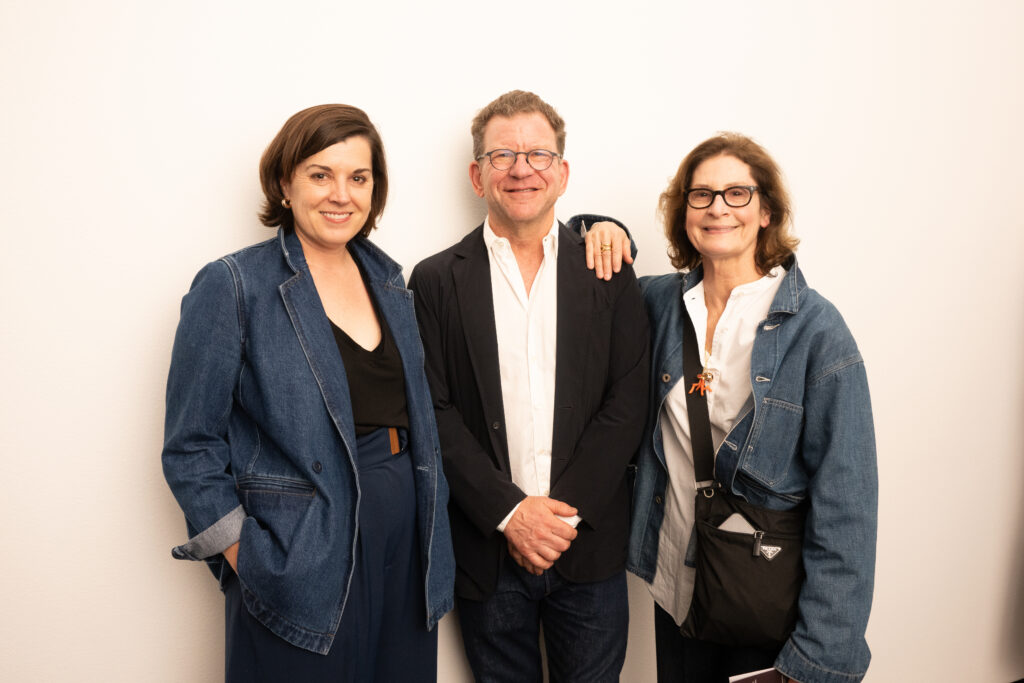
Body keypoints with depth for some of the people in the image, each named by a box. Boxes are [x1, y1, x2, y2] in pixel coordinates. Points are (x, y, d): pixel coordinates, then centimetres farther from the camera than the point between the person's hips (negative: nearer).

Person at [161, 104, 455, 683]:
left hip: (406, 556, 6)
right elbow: (192, 446, -8)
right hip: (302, 567, -5)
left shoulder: (387, 279, 9)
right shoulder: (234, 287, -9)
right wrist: (244, 556, -12)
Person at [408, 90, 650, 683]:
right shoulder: (437, 281, 0)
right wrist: (509, 511, -13)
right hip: (486, 551, 0)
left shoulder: (609, 273, 2)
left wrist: (565, 512, -10)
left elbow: (627, 404, -2)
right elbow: (436, 413, -5)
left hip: (589, 546, 1)